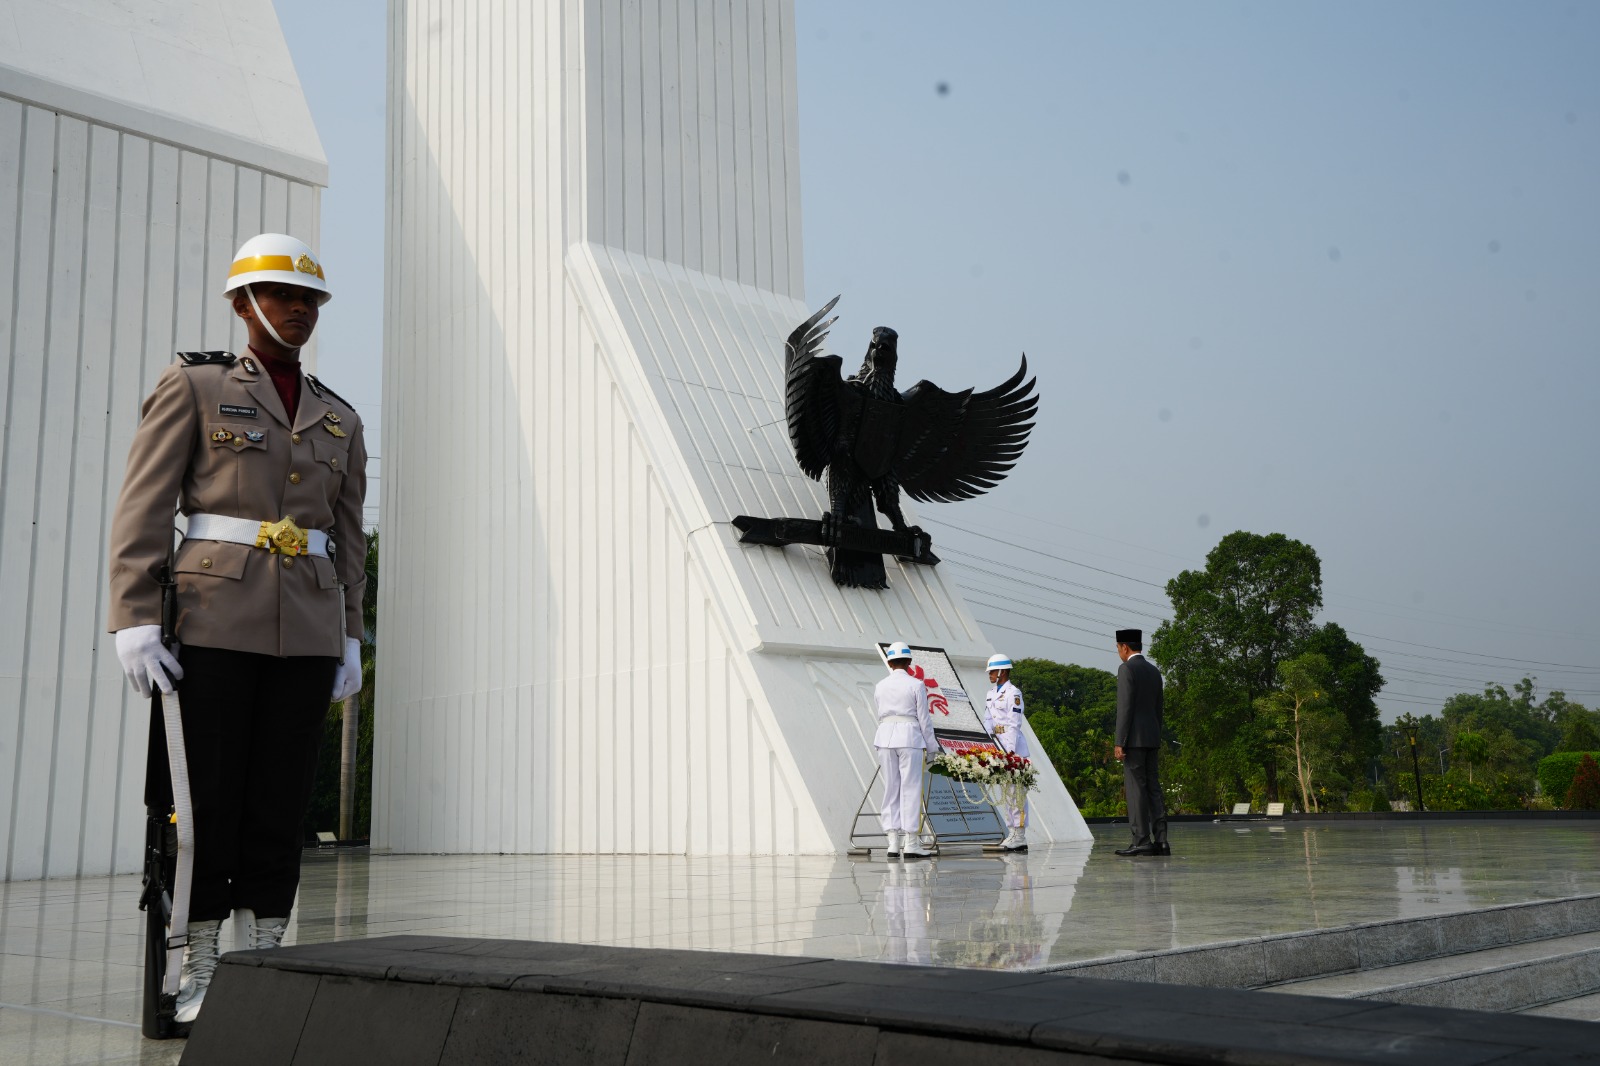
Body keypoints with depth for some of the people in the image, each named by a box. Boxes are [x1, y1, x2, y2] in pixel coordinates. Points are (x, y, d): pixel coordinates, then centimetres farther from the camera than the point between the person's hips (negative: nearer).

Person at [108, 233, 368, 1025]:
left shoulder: (339, 420, 16)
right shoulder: (193, 385, 2)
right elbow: (143, 510, -4)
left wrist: (349, 643, 9)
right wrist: (134, 624, -13)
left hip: (306, 628, 4)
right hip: (218, 618, -4)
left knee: (281, 797, 3)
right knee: (211, 796, -3)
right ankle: (199, 971, 8)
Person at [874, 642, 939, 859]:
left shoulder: (880, 686, 8)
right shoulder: (916, 685, -4)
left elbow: (881, 715, 11)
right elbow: (924, 719, -3)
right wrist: (931, 747, 4)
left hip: (885, 735, 4)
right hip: (910, 737, -4)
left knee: (891, 787, 7)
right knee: (911, 787, -1)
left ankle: (893, 842, 6)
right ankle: (911, 842, -3)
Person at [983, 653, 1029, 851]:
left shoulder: (1013, 693, -8)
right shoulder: (990, 694, 16)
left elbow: (1014, 724, -13)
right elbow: (987, 722, 16)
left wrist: (1009, 752, -18)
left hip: (1013, 746, -8)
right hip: (997, 745, 8)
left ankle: (1020, 836, -6)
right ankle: (1011, 833, 15)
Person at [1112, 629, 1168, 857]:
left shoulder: (1126, 669, -9)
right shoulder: (1154, 671, 16)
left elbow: (1125, 707, -15)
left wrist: (1119, 742, -15)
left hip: (1134, 738, -8)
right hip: (1152, 737, 8)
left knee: (1135, 789, -7)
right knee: (1153, 788, 7)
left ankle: (1142, 842, -9)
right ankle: (1160, 840, 3)